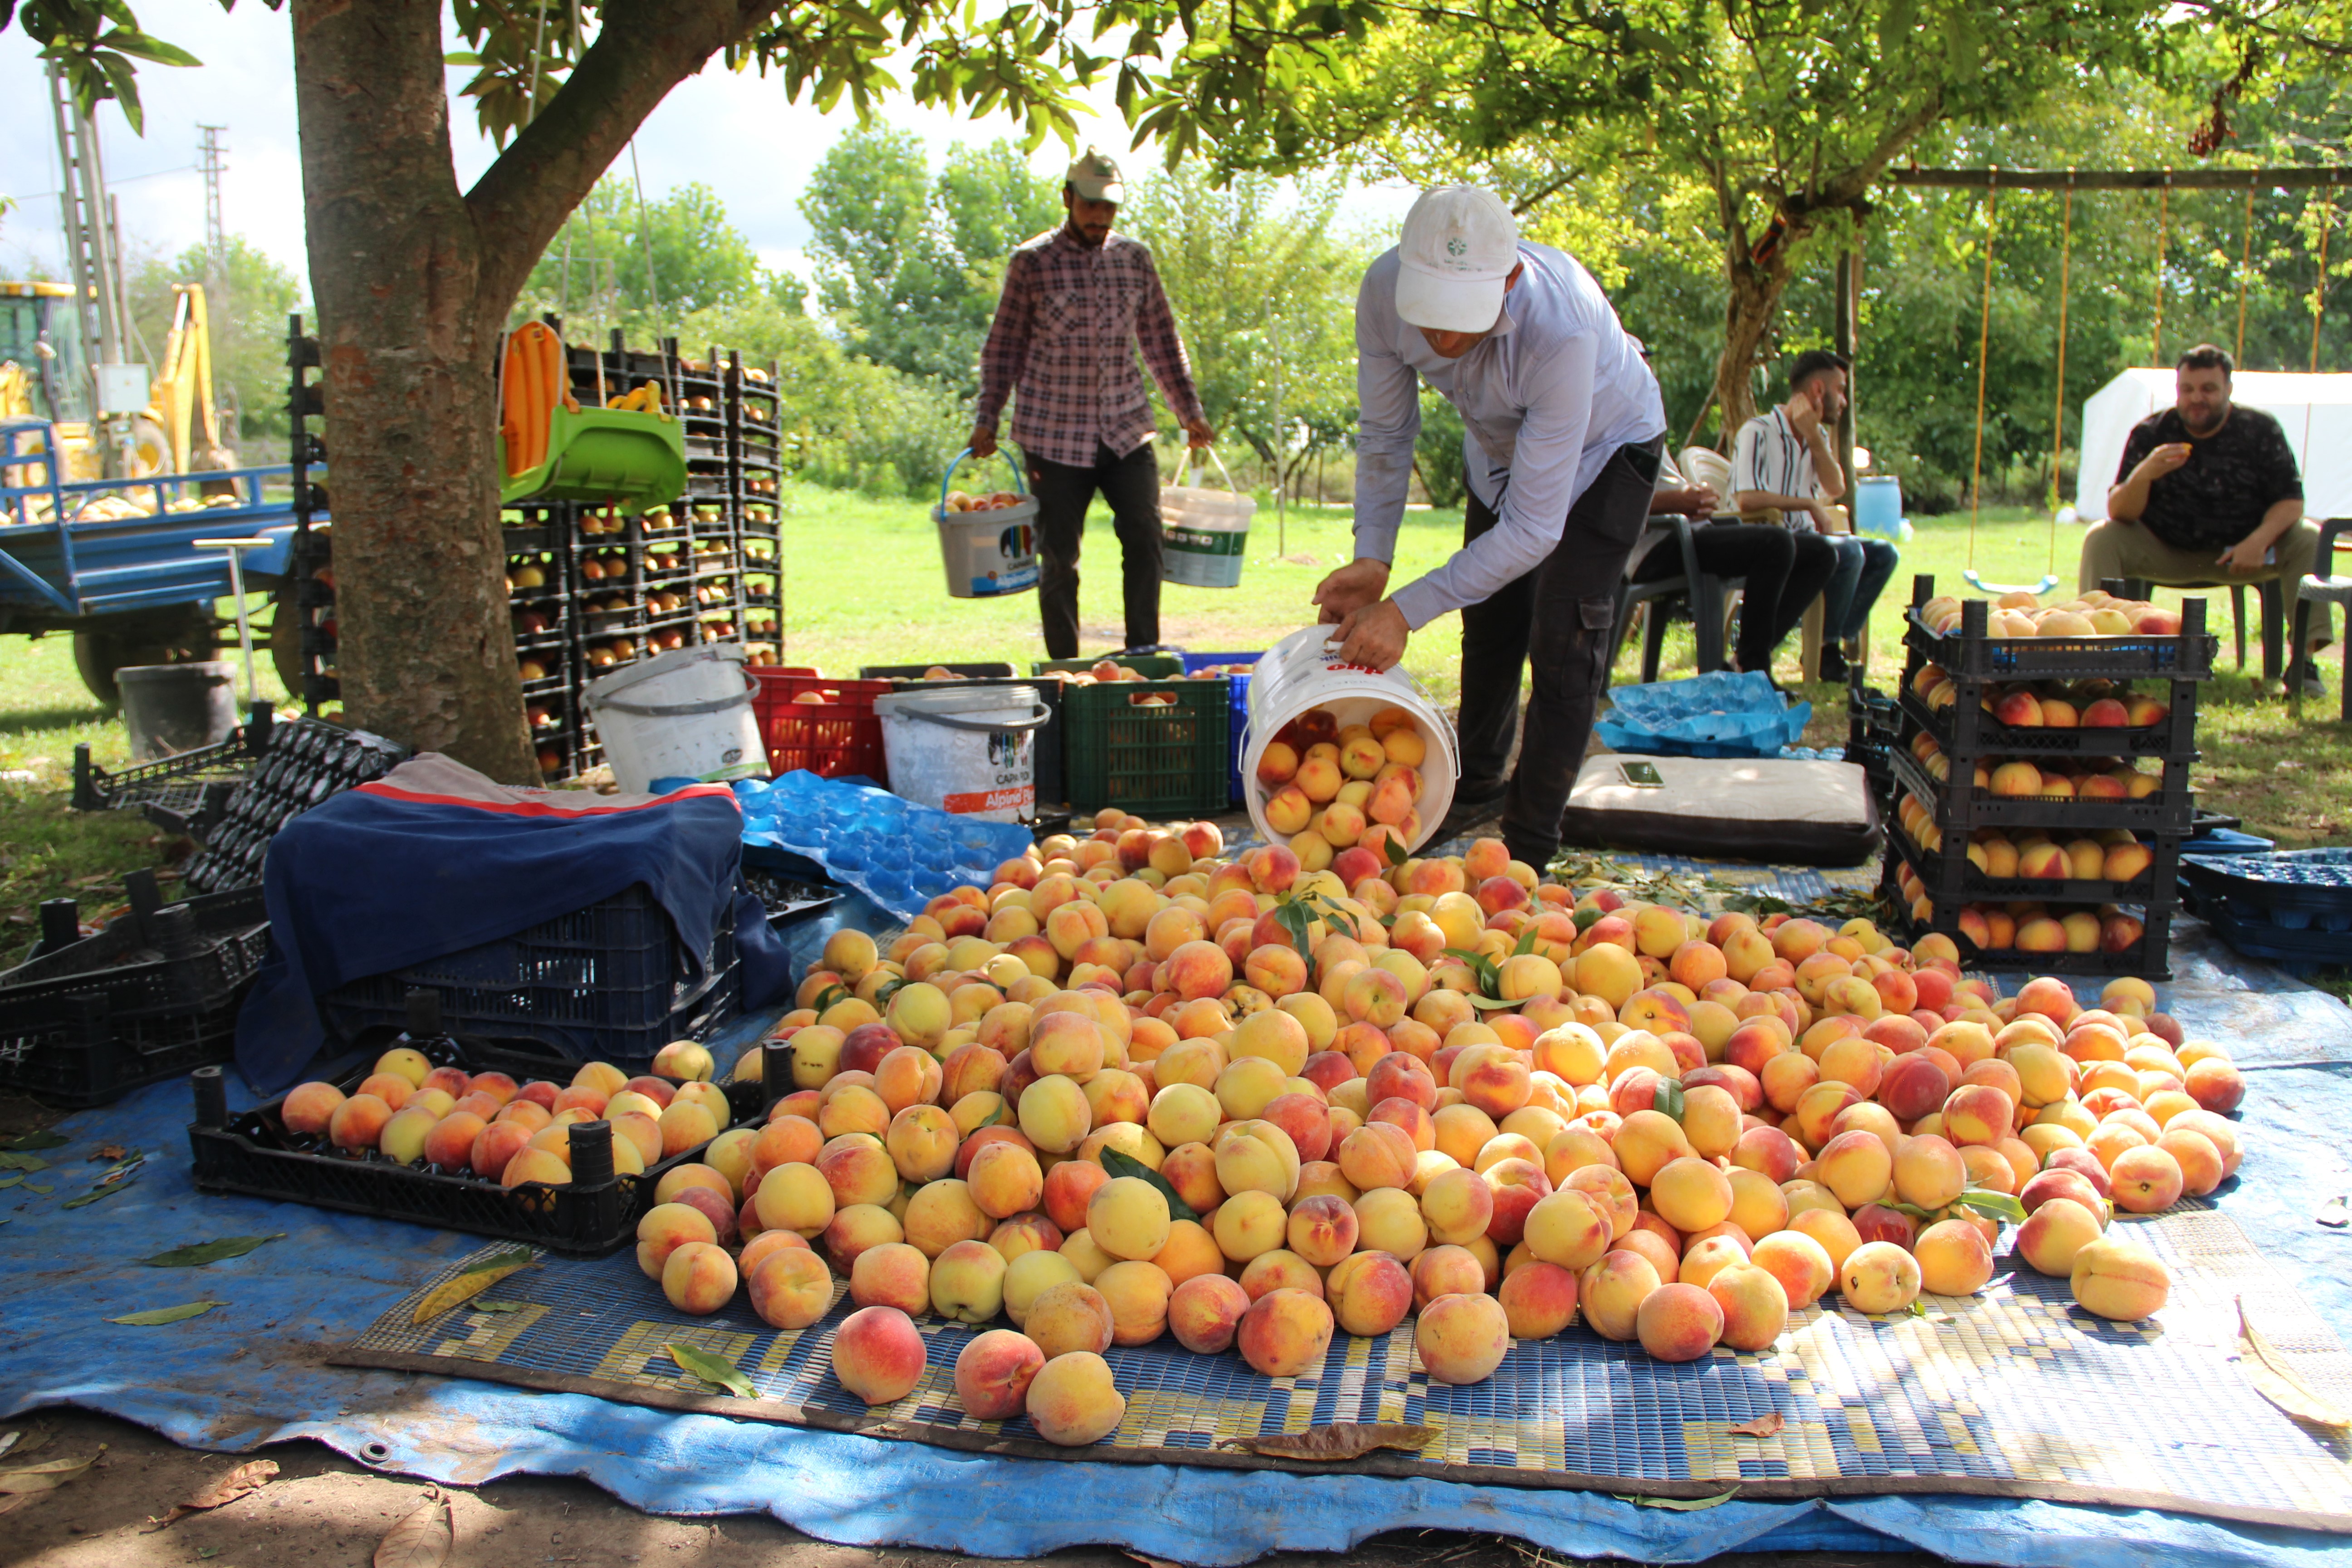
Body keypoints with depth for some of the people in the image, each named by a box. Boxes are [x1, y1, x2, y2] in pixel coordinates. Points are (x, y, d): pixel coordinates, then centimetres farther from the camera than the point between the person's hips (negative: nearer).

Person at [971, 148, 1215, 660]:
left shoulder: (1135, 259, 9)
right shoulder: (1032, 262, 0)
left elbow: (1162, 342, 16)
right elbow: (1004, 348, 5)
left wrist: (1190, 412, 13)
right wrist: (986, 420, -2)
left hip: (1127, 428, 3)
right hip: (1055, 435, -3)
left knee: (1145, 537, -7)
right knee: (1059, 558, 0)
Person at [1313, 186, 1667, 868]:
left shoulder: (1562, 331, -45)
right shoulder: (1385, 288, -31)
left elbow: (1535, 527, -40)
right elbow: (1384, 432, -13)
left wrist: (1407, 610, -43)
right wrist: (1371, 558, -25)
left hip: (1603, 450, -5)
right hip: (1497, 448, 5)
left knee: (1562, 648, -10)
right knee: (1488, 626, 15)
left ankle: (1527, 852, 2)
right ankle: (1477, 786, 38)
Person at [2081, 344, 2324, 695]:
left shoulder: (2261, 431, -7)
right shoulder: (2150, 434, -10)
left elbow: (2290, 501, -10)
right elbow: (2118, 513, -17)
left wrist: (2259, 540, -30)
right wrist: (2143, 474, -39)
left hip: (2240, 551, 1)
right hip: (2166, 553, 0)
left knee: (2309, 540, -23)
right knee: (2101, 538, -23)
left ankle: (2304, 659, -19)